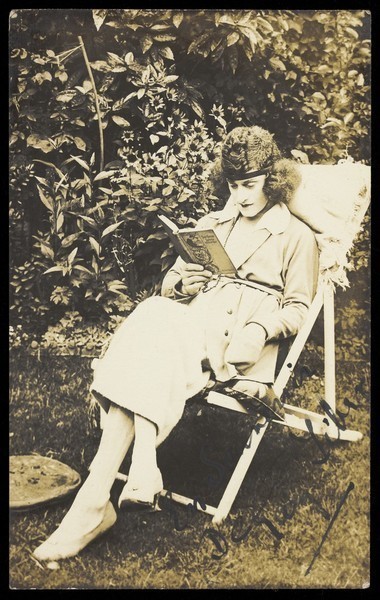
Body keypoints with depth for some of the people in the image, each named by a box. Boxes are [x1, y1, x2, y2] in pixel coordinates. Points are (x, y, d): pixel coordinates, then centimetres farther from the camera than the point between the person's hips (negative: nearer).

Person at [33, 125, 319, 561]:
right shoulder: (212, 224, 29)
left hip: (245, 336, -4)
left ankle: (95, 500, -38)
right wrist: (182, 282, -2)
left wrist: (262, 329, -13)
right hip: (196, 314, 4)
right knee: (149, 319, -34)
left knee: (149, 346, -34)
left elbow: (299, 308, 8)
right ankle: (142, 472, -40)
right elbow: (169, 283, 23)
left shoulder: (296, 235, 17)